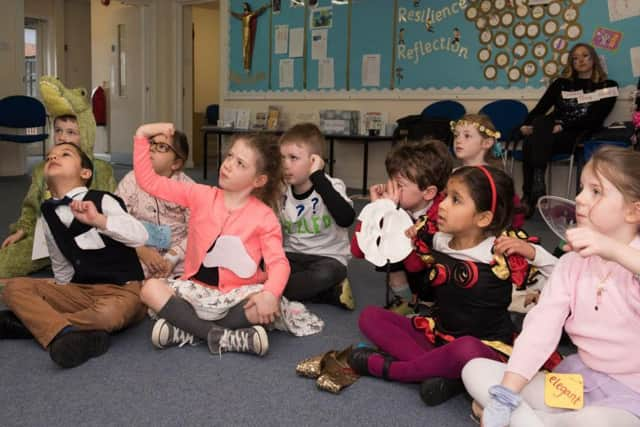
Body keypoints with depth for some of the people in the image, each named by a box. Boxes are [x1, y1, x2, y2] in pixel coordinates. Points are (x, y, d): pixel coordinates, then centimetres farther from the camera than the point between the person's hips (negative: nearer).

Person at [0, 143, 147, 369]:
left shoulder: (101, 200, -7)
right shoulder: (48, 215, 11)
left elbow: (140, 236, -21)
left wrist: (99, 220, -32)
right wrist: (61, 300, 15)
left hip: (123, 288, -5)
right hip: (80, 290, 6)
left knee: (108, 315, -39)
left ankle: (36, 320, -20)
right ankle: (66, 333, -31)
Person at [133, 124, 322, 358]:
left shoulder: (264, 217, -8)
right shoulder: (201, 196, -2)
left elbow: (278, 262, -16)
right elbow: (150, 181, -3)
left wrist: (270, 294, -36)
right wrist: (142, 136, -11)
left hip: (238, 294, -2)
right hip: (197, 289, 2)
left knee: (268, 305, -33)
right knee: (151, 288, -24)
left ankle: (185, 330, -25)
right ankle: (221, 336, -29)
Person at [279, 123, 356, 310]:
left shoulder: (332, 186, -13)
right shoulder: (282, 192, 2)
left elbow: (346, 219, -34)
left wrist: (318, 178, -32)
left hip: (327, 257, -6)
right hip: (292, 256, 6)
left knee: (325, 275, -38)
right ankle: (330, 291, -15)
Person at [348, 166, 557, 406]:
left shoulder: (503, 254, -16)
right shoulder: (436, 241, -2)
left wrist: (531, 252, -26)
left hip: (486, 348, -6)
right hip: (438, 336, 6)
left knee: (467, 349, -41)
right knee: (370, 317, -6)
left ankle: (388, 367, -17)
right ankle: (443, 371, -23)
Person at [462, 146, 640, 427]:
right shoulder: (571, 264, 3)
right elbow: (540, 328, -8)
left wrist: (616, 251, -46)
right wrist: (504, 398, -17)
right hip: (574, 379, 5)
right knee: (475, 370, -6)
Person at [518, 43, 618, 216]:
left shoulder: (607, 86, 13)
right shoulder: (561, 82, 24)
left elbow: (595, 120, -2)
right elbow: (540, 107, 13)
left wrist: (563, 126, -16)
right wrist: (526, 124, -9)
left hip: (576, 137, -4)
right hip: (550, 132, 4)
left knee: (533, 142, -36)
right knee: (535, 132, -35)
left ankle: (529, 197, -39)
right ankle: (532, 195, -36)